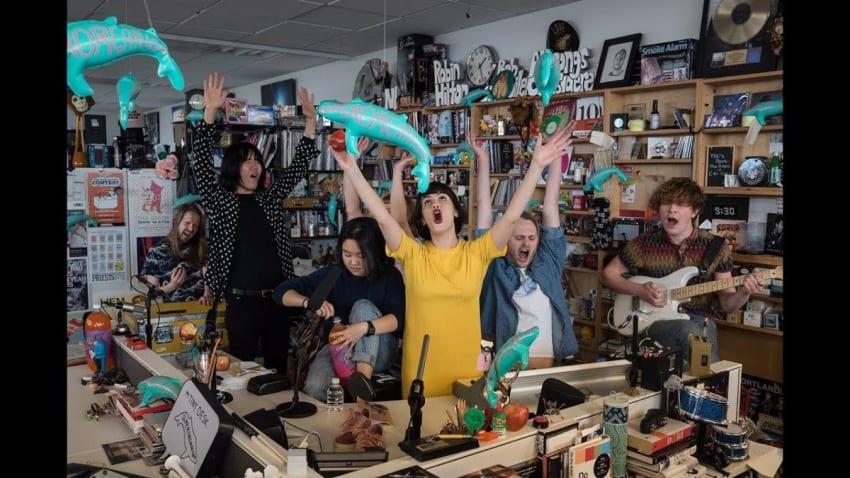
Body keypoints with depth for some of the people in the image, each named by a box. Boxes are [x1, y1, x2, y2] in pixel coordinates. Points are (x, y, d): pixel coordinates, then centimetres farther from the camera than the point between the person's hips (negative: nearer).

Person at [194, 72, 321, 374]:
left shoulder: (271, 198, 11)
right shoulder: (219, 201, 1)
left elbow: (299, 166, 10)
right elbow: (202, 162, -10)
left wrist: (310, 121, 2)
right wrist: (210, 112, -20)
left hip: (277, 297, 4)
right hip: (241, 301, -3)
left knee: (278, 365, 12)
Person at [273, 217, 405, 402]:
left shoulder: (389, 276, -8)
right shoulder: (333, 274, -3)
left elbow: (399, 317, -24)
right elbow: (282, 292, -3)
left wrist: (365, 328, -44)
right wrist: (308, 301, -25)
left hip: (377, 353, 0)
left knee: (363, 306, -30)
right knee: (314, 388, -34)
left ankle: (364, 378, -42)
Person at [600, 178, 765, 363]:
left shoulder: (716, 247, 2)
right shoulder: (645, 243, -1)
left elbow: (726, 303, 6)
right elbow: (608, 274, 8)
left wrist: (744, 292, -16)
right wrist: (639, 290, -8)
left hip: (701, 321, 1)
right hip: (656, 321, 0)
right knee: (689, 331, -34)